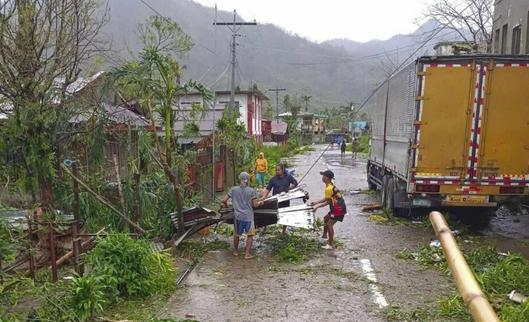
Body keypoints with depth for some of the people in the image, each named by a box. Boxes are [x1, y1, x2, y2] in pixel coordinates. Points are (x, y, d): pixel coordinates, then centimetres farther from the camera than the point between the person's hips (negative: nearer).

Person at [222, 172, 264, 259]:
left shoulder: (233, 189, -2)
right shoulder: (251, 191, -5)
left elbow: (224, 200, -1)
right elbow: (255, 205, -5)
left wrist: (226, 205, 20)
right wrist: (260, 203, 16)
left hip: (237, 216, 2)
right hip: (248, 216, -2)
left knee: (236, 234, 19)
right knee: (250, 235, 12)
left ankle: (235, 251, 34)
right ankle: (247, 254, 11)